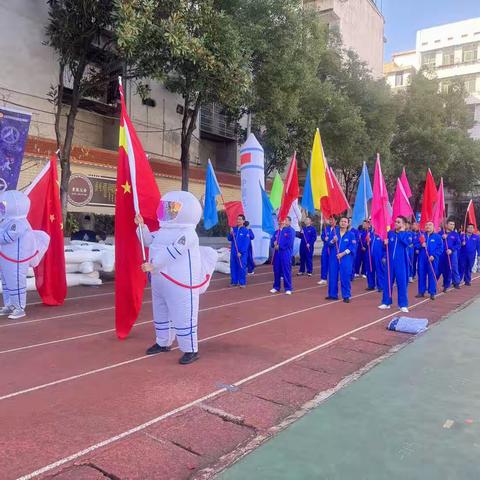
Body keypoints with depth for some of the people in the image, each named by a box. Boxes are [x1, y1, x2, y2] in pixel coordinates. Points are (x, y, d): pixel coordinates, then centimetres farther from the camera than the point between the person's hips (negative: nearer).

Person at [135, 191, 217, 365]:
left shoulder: (187, 234, -18)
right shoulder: (162, 232, 12)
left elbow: (172, 253, -28)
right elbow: (148, 240, 21)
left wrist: (153, 265, -32)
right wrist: (141, 225, 6)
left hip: (180, 285, -10)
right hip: (159, 283, 10)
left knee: (182, 317, -4)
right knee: (160, 314, 21)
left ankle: (191, 350, 7)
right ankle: (163, 343, 39)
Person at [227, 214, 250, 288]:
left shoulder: (245, 231, -6)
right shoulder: (234, 229, 7)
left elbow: (246, 243, -10)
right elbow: (229, 239, 9)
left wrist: (241, 252, -14)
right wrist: (231, 234, -11)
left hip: (242, 253, -5)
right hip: (233, 252, 5)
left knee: (242, 268, -2)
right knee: (233, 267, 9)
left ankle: (242, 283, 7)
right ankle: (234, 282, 19)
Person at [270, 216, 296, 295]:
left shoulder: (291, 231, -4)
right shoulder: (277, 231, 17)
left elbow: (289, 242, -14)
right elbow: (272, 240, 11)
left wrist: (279, 246, -11)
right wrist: (274, 243, -11)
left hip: (286, 254, -6)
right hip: (277, 253, 6)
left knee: (286, 271, -4)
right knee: (276, 270, 9)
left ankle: (288, 288, 2)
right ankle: (276, 287, 19)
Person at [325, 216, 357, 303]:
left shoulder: (351, 234, -1)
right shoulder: (334, 231, 5)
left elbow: (352, 247, -6)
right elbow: (329, 243, 3)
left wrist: (343, 253, -15)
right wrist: (333, 241, -19)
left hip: (346, 258, -3)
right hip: (333, 257, 3)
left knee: (345, 277, -4)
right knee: (332, 276, 8)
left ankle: (346, 296, 6)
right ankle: (333, 294, 20)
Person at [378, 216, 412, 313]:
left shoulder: (407, 234, 0)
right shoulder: (390, 233, 7)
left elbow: (407, 242, -21)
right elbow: (385, 246, 13)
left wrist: (400, 232, -16)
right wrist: (385, 243, -9)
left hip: (401, 262, -3)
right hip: (390, 261, 3)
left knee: (402, 283, 0)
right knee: (387, 282, 7)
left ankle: (403, 305, 7)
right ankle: (386, 302, 17)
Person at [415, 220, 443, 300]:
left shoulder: (437, 237, 2)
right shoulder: (421, 235, 8)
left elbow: (440, 248, -3)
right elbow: (415, 245, 6)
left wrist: (434, 256, -14)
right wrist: (420, 245, -15)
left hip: (432, 259, -2)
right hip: (422, 259, 2)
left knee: (432, 275, 1)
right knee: (421, 275, 5)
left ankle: (432, 293, 9)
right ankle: (421, 292, 14)